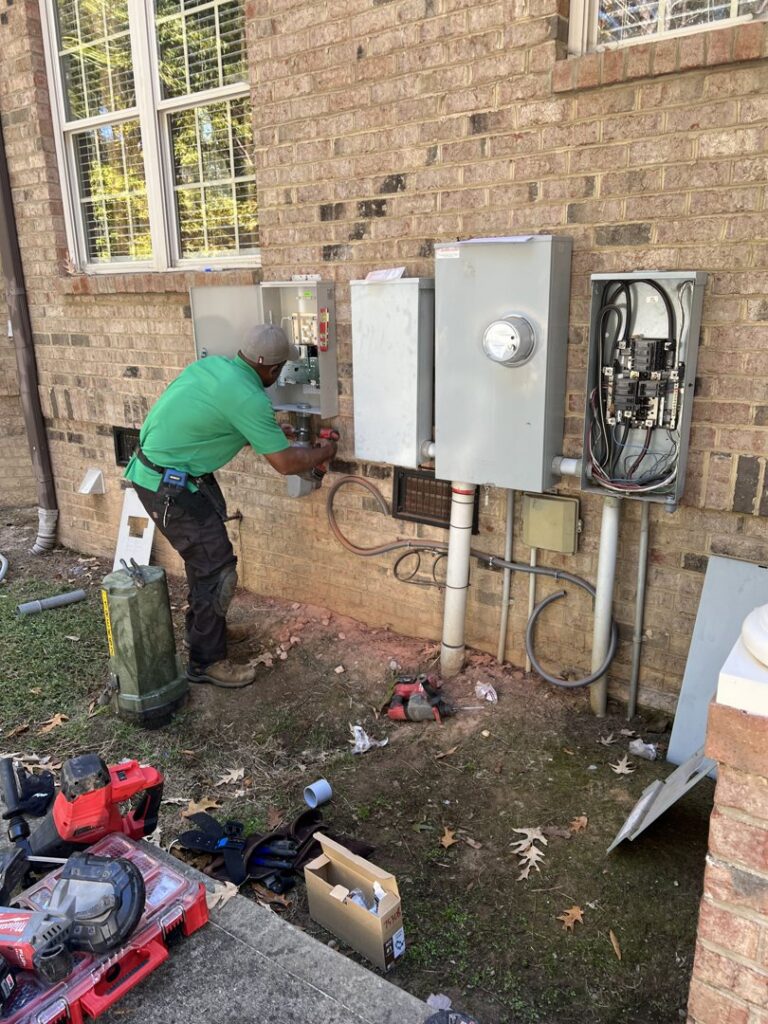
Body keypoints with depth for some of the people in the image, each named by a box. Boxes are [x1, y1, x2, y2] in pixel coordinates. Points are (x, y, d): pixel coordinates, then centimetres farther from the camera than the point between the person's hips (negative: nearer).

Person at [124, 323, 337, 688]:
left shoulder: (214, 364, 3)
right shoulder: (248, 397, -23)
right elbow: (285, 463, -17)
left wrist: (271, 431, 22)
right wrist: (323, 453, 2)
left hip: (156, 466, 10)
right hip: (169, 486, -10)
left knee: (204, 555, 22)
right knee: (217, 567, -2)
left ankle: (208, 627, 39)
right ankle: (206, 662, 9)